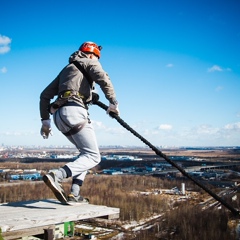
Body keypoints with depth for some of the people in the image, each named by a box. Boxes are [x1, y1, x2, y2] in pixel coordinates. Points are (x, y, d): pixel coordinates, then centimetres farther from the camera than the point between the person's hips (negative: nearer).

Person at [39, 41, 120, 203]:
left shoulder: (66, 69, 33)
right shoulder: (89, 62, 14)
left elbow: (45, 95, 29)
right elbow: (103, 79, -9)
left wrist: (45, 120, 29)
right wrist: (113, 102, -2)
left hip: (59, 115, 8)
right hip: (74, 111, -8)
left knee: (86, 152, 18)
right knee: (93, 157, -8)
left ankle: (74, 194, 7)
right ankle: (56, 176, -28)